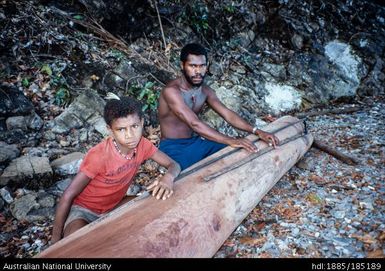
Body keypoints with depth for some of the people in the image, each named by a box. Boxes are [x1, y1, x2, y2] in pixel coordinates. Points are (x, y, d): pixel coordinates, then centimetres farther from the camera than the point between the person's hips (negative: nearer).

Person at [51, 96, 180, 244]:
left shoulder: (142, 145, -15)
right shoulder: (99, 156, -30)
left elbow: (173, 165, -9)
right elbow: (68, 196, -23)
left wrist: (168, 177, -35)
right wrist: (56, 239, -18)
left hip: (113, 206, 6)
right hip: (84, 209, -6)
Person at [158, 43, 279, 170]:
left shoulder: (206, 91, 4)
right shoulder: (171, 91, -21)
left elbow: (228, 114, -1)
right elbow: (195, 124, -31)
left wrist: (257, 131, -14)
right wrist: (231, 141, -36)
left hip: (196, 141, 7)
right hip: (174, 148, -7)